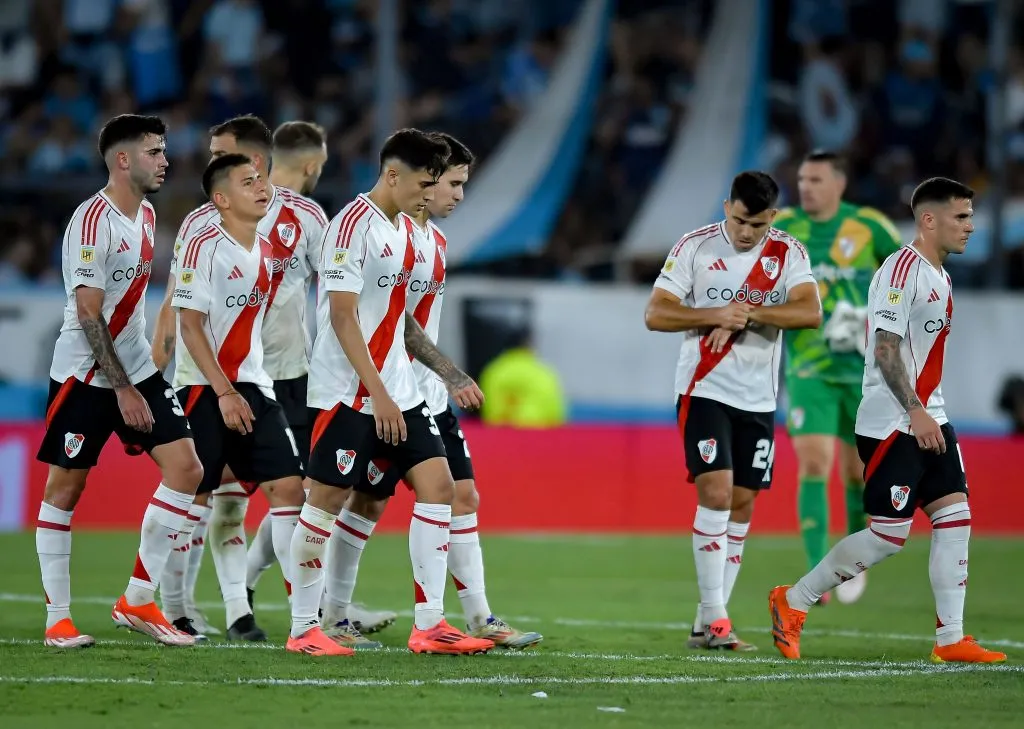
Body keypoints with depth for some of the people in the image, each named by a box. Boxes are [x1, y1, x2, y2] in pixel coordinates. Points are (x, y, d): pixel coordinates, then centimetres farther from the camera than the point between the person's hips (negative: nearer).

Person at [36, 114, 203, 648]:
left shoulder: (146, 215, 10)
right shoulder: (93, 221, -17)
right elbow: (88, 314, -19)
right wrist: (122, 389, -19)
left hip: (137, 370, 8)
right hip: (85, 376, -8)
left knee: (186, 469, -3)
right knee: (65, 487, 0)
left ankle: (138, 601, 3)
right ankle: (57, 619, 8)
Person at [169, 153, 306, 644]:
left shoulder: (269, 253, 10)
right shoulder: (204, 248, -11)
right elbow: (190, 327, -14)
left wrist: (245, 388, 14)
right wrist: (224, 393, -18)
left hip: (252, 386, 7)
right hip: (204, 388, -6)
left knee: (289, 486, -3)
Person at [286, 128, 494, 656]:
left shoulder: (403, 230, 14)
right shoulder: (354, 224, -13)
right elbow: (342, 317, -17)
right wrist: (378, 394, -20)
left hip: (397, 392, 9)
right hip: (348, 392, -9)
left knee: (437, 485, 0)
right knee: (326, 500, -2)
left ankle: (429, 624, 0)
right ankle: (303, 628, 7)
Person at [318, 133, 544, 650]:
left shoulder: (435, 239, 16)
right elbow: (399, 319, -19)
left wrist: (444, 379, 18)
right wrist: (451, 374, -19)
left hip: (428, 394, 9)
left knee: (462, 496, 4)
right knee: (369, 501, -1)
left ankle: (480, 619, 5)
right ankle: (332, 618, 9)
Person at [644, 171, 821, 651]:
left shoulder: (789, 253, 1)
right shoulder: (695, 247, -5)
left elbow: (810, 312, -14)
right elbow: (655, 314, -8)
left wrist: (748, 314, -23)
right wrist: (717, 315, -22)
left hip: (758, 399, 4)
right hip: (705, 391, -4)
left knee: (742, 505, 4)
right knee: (716, 492, -17)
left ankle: (707, 624, 11)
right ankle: (714, 615, -14)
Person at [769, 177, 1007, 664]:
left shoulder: (939, 276, 15)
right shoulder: (902, 270, -15)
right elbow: (885, 349, -21)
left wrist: (930, 413, 20)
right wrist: (916, 412, -25)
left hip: (930, 421, 9)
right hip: (892, 423, -9)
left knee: (955, 518, 1)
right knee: (889, 536, -7)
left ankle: (950, 639, 3)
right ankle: (793, 602, 7)